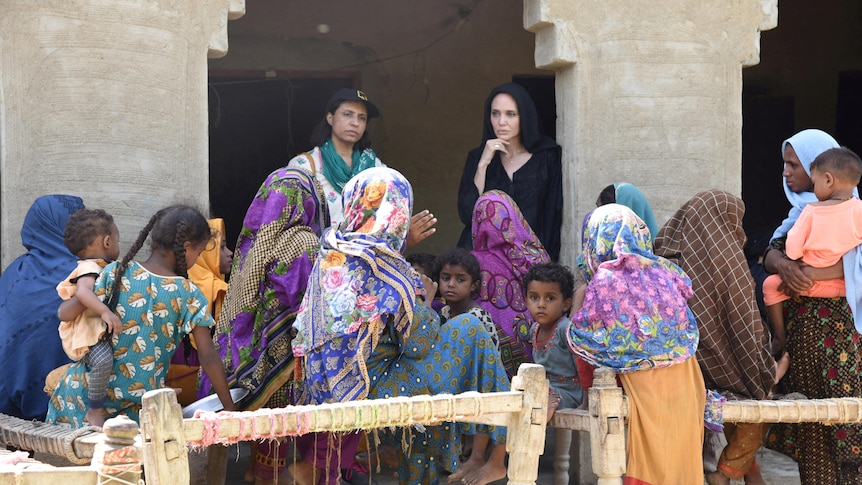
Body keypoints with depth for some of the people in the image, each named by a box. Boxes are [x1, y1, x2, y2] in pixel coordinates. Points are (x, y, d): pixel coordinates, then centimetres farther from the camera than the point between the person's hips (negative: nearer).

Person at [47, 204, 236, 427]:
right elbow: (209, 358, -9)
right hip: (140, 404, -1)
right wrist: (229, 408, -2)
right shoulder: (189, 295, -8)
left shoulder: (117, 272, -6)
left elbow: (65, 313, -5)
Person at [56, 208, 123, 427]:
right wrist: (106, 312, -45)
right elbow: (83, 291, -35)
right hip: (88, 333, -11)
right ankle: (94, 412, -24)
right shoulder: (89, 268, -14)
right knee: (103, 360, -35)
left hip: (104, 330, 11)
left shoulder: (104, 268, 20)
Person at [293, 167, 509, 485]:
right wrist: (426, 299, 4)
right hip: (367, 394, -8)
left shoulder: (329, 255, 3)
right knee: (471, 330, 1)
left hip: (327, 395, 8)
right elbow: (420, 345, -12)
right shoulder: (387, 270, -17)